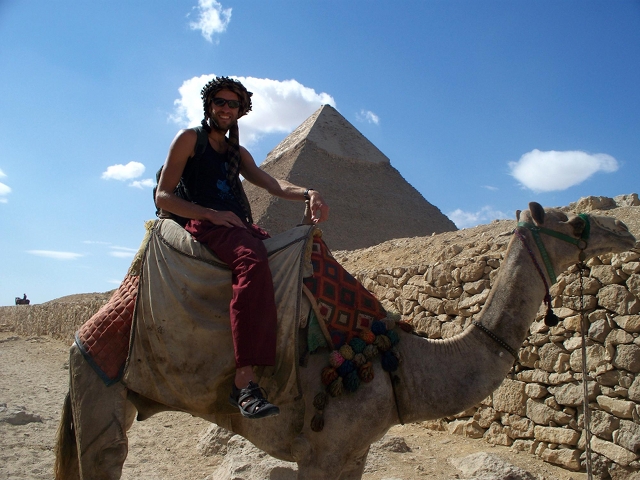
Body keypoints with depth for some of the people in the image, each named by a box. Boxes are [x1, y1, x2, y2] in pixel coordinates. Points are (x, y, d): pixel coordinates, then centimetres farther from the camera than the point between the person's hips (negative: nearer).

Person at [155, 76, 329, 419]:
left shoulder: (238, 153, 27)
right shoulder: (189, 138, 9)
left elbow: (273, 184, 12)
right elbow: (163, 197, 1)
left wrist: (308, 194, -9)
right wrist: (212, 214, -13)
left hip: (240, 227, 8)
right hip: (203, 225, -7)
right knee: (253, 261, -36)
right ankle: (244, 383, -44)